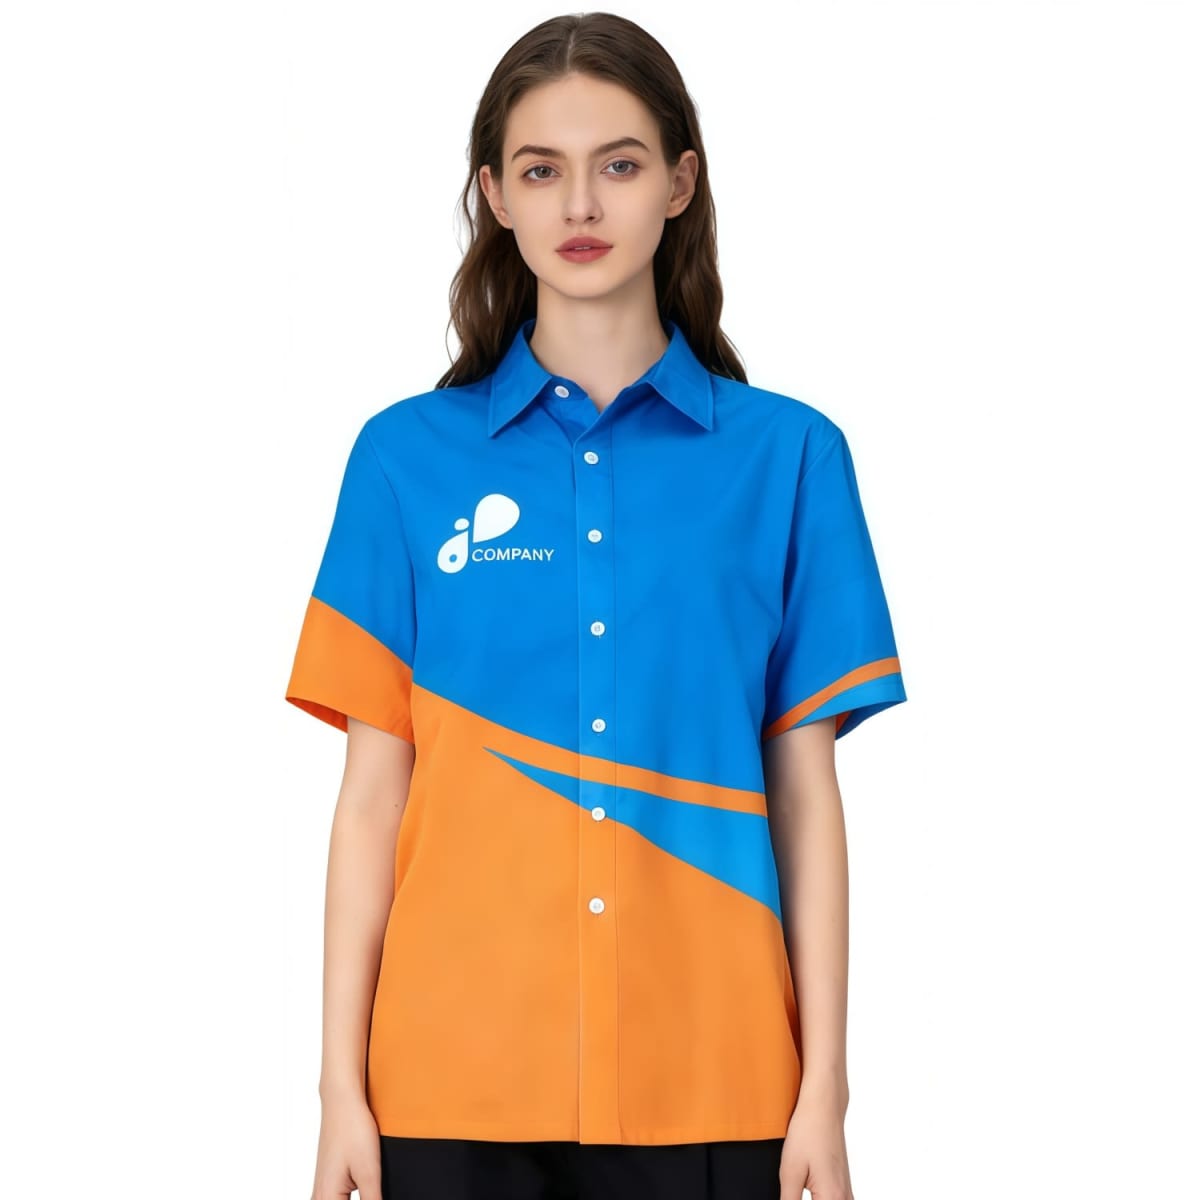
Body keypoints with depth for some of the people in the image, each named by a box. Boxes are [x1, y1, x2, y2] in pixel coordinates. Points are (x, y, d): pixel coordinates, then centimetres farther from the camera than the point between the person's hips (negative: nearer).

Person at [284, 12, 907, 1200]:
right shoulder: (408, 455, 2)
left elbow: (804, 792, 2)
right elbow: (373, 792, 2)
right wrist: (341, 1084, -1)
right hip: (457, 1071, 0)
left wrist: (824, 1089, -1)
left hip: (706, 1080, 0)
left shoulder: (787, 454, 2)